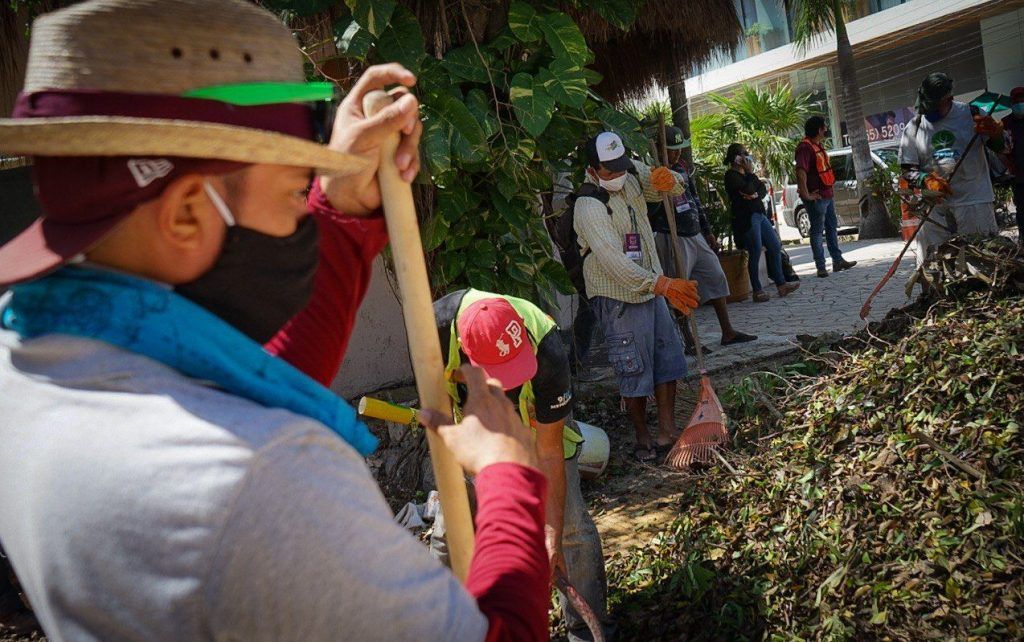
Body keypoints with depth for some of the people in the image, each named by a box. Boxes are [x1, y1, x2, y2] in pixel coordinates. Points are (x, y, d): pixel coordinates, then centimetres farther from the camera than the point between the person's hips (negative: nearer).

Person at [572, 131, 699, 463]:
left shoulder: (632, 173, 1)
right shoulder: (589, 206, -24)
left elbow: (675, 190, 10)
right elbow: (614, 262, -33)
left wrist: (669, 180, -17)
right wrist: (662, 284, -42)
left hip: (651, 287, 8)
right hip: (618, 298, -8)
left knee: (668, 360, 12)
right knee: (636, 372, -1)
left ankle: (667, 432, 22)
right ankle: (643, 440, 15)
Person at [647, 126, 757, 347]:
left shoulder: (682, 170, 15)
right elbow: (648, 210, -20)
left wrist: (708, 232, 23)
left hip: (696, 236, 9)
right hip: (672, 238, -9)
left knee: (716, 278, 10)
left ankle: (727, 332, 18)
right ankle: (685, 338, 5)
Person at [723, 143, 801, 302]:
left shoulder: (746, 173, 17)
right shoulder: (731, 175, -9)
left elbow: (763, 189, 10)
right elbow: (748, 189, -22)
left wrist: (756, 195, -11)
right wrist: (751, 173, -9)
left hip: (760, 214, 9)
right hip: (746, 218, -9)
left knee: (775, 247, 8)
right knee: (755, 253, -6)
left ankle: (781, 285, 14)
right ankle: (757, 291, 4)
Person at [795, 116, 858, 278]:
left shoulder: (818, 146, 14)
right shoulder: (805, 147, -18)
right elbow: (800, 171, -30)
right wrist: (806, 194, -29)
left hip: (827, 195, 10)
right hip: (816, 197, -10)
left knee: (832, 227, 16)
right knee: (817, 231, -4)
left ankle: (838, 260, 25)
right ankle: (821, 267, 1)